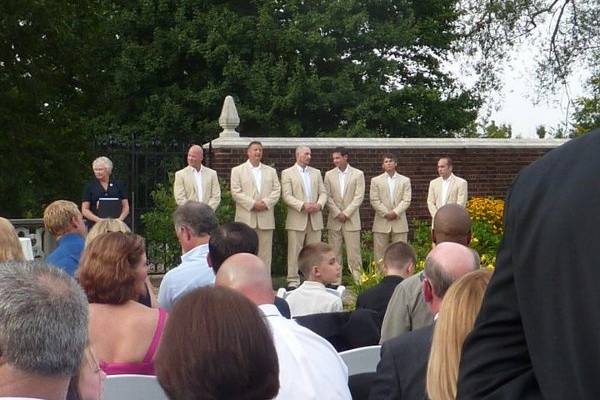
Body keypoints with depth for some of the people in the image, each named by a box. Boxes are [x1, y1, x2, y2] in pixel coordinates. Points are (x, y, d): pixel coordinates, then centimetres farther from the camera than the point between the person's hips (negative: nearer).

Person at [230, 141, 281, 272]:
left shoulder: (271, 171, 17)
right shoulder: (237, 170, 7)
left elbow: (276, 190, 8)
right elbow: (236, 192, -3)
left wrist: (266, 202, -10)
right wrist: (253, 204, -13)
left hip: (266, 218, 3)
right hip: (246, 218, -3)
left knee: (265, 253, 2)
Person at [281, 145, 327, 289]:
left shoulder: (316, 173, 17)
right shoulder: (287, 173, 2)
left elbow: (323, 192, 12)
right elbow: (286, 196, -7)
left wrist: (319, 204, -9)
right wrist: (303, 205, -19)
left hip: (315, 218, 4)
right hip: (297, 219, -4)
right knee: (295, 252, -3)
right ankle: (293, 281, 2)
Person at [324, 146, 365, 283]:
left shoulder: (358, 174, 2)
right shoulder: (329, 175, 8)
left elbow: (359, 197, -5)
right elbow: (327, 196, 4)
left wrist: (346, 213, -12)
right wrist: (337, 213, -8)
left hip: (351, 220, -2)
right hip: (334, 220, 2)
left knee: (353, 253, -4)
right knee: (334, 253, 3)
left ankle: (358, 281, -1)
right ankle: (335, 282, 7)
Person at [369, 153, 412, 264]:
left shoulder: (405, 180, 10)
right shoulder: (376, 180, 8)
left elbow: (406, 200, 0)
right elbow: (374, 200, -1)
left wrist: (395, 212, -14)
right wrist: (386, 213, -11)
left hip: (399, 222, 0)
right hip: (381, 222, 0)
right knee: (380, 253, 0)